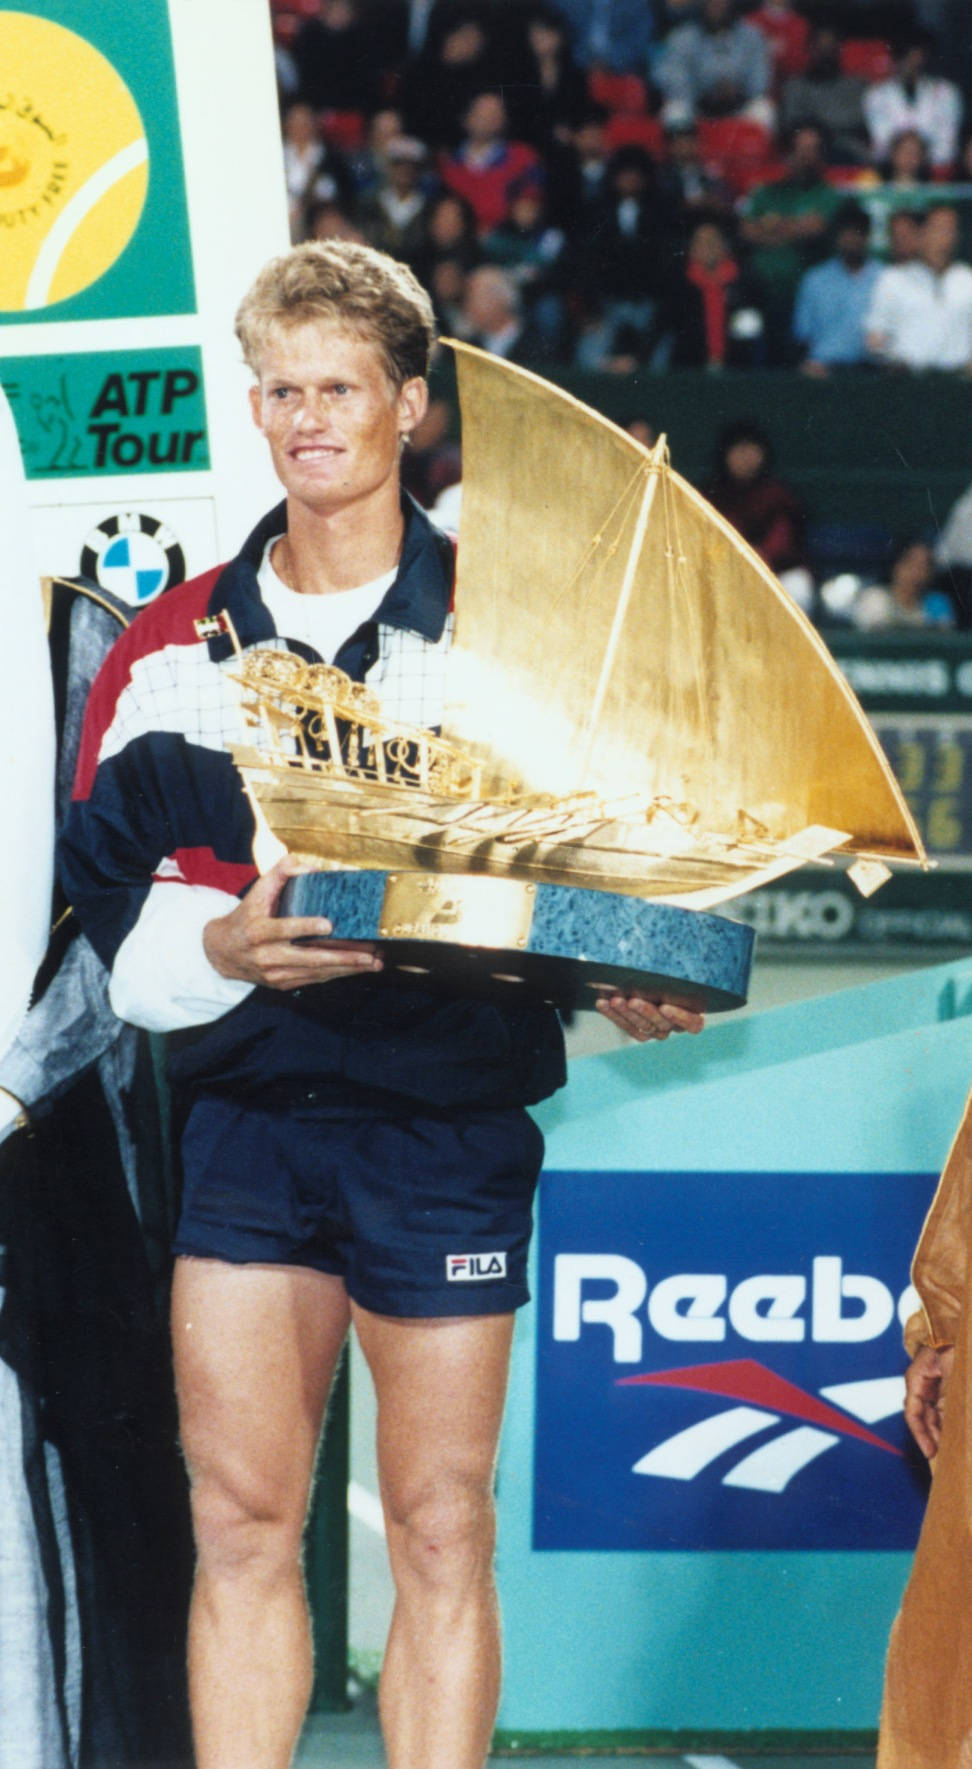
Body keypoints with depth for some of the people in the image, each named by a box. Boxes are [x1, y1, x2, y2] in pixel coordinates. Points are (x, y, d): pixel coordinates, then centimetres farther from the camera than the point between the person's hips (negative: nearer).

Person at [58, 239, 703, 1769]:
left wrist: (624, 989, -15)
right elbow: (104, 887, 5)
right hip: (245, 1111, 2)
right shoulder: (175, 650, 8)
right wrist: (218, 944, -15)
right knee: (239, 1521, 0)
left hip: (446, 1118, -2)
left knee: (442, 1533, 2)